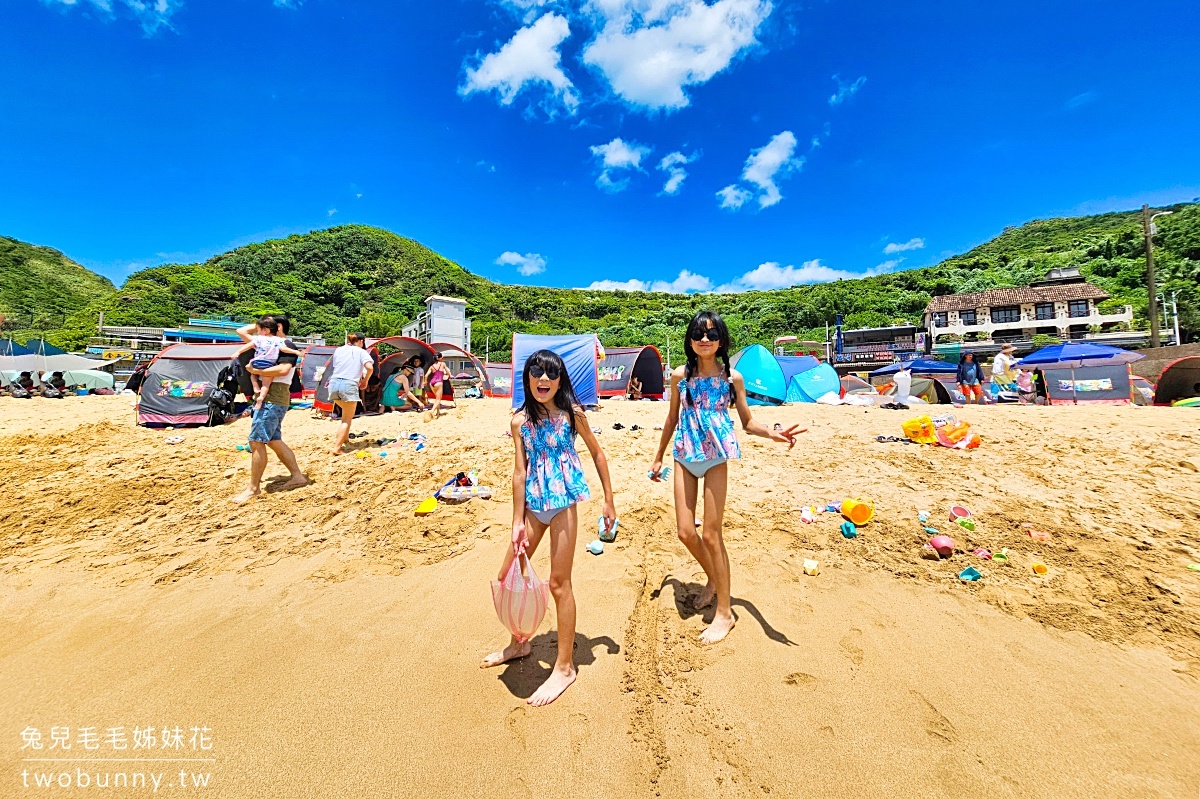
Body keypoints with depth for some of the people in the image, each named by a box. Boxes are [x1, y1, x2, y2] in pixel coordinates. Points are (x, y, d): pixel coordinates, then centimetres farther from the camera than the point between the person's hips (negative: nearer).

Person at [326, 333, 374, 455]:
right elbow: (369, 367, -13)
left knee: (346, 412, 28)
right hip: (349, 385, -5)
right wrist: (365, 381, 2)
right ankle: (337, 447, -8)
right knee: (347, 419, 2)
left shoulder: (338, 350, 16)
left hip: (334, 384, 5)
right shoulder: (361, 352, 3)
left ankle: (344, 438, 27)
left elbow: (335, 366, 23)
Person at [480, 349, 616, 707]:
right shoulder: (520, 420, 1)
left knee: (559, 583, 3)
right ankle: (518, 643, 40)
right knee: (508, 576, 12)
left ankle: (565, 667, 23)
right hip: (533, 503, 5)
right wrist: (518, 522, -2)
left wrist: (608, 499, 1)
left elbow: (597, 453, 2)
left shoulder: (572, 413, -7)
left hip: (563, 502, -4)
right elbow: (519, 471, 0)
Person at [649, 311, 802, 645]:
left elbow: (747, 422, 2)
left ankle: (724, 612, 19)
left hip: (715, 458, -3)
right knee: (686, 532, 5)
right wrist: (658, 458, 16)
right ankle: (713, 580, 36)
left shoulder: (732, 378, -4)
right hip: (684, 457, 3)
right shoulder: (680, 376, 2)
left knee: (711, 534, 0)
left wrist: (772, 433, -20)